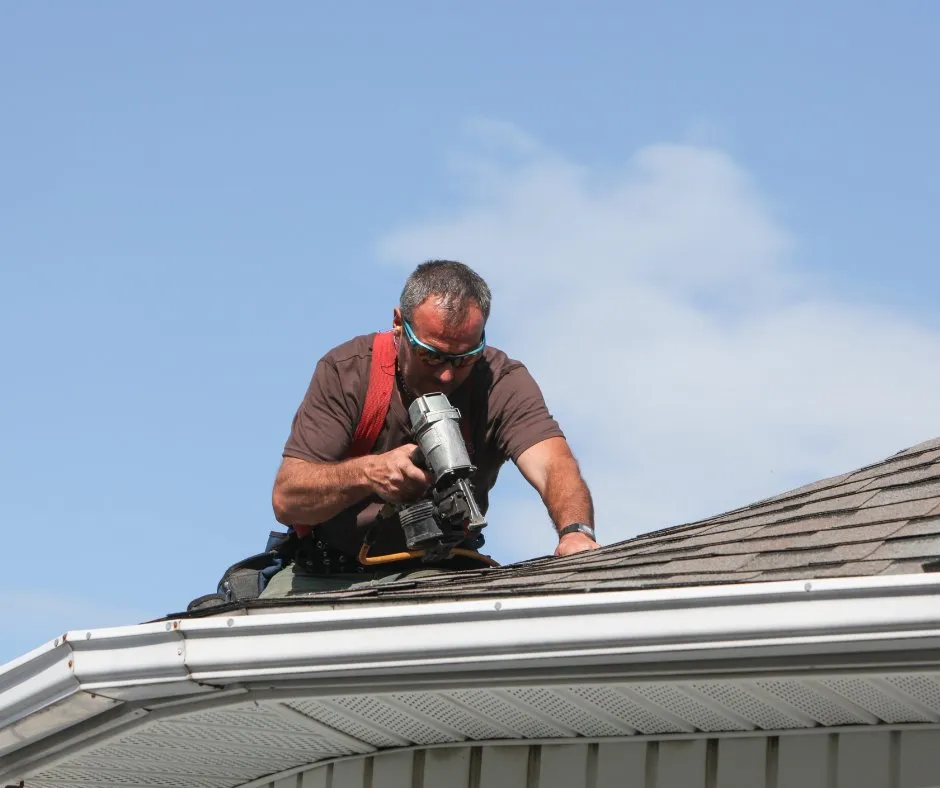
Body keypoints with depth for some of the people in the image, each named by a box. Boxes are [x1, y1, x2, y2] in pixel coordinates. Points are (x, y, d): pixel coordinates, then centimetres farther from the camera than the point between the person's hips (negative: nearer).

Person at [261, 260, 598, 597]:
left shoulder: (501, 383, -10)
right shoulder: (346, 371, -9)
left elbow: (554, 465, -27)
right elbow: (286, 499, -14)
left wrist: (576, 532, -50)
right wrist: (367, 472, -33)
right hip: (321, 578, 0)